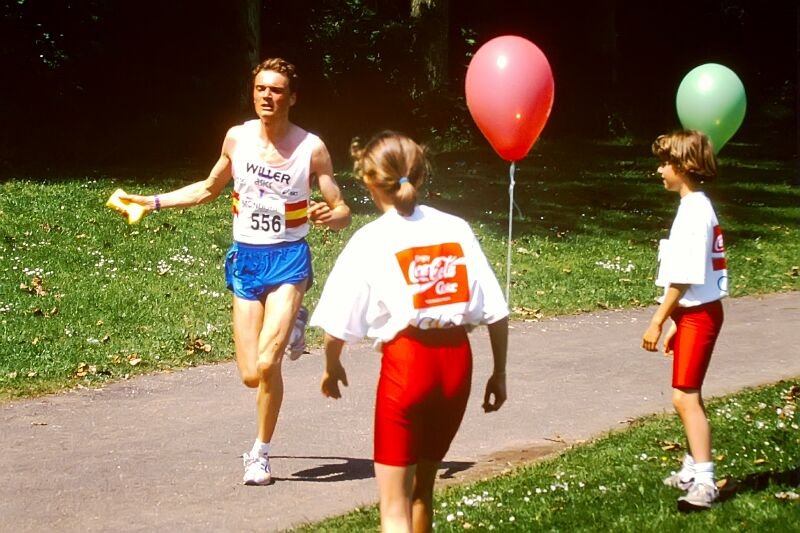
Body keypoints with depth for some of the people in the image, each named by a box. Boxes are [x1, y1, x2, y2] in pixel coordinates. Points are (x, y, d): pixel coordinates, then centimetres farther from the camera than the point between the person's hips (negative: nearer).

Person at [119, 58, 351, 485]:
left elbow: (342, 211, -6)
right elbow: (209, 188, 19)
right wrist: (154, 201, 14)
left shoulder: (311, 148, -8)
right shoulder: (237, 138, 1)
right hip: (246, 259, 3)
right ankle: (289, 325, 37)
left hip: (287, 259, -3)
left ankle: (260, 453, 2)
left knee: (267, 364, -20)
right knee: (251, 376, 2)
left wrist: (330, 216, -29)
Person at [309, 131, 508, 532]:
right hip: (457, 361, 4)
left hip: (405, 363, -4)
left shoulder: (370, 241, -4)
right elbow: (496, 312, 2)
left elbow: (336, 328, -3)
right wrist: (499, 373, 13)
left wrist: (332, 367, 16)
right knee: (422, 486, 22)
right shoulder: (456, 229, 4)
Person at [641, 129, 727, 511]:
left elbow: (684, 278, -22)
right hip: (694, 312, 11)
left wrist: (658, 322, -18)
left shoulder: (694, 211, -18)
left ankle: (703, 482, -15)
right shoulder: (697, 207, 12)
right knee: (687, 395, 19)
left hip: (697, 315, -11)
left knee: (685, 396, -13)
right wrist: (674, 322, 17)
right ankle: (694, 469, 32)